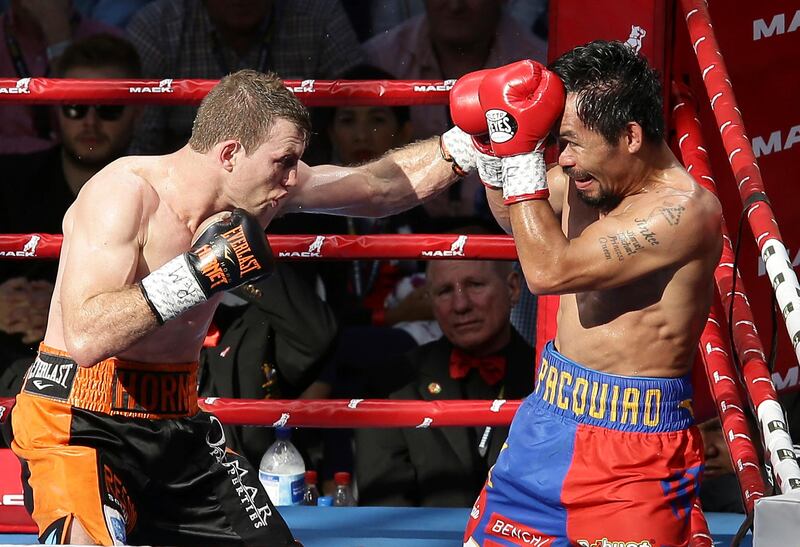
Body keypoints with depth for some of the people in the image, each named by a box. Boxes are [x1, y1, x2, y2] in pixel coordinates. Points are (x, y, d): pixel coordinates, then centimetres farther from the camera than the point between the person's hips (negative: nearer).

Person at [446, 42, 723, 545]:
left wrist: (521, 153, -22)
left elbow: (549, 270, -27)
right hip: (551, 419, 9)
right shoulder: (589, 179, 2)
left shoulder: (685, 211, -22)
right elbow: (514, 217, 25)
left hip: (631, 448, -8)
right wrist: (490, 145, 7)